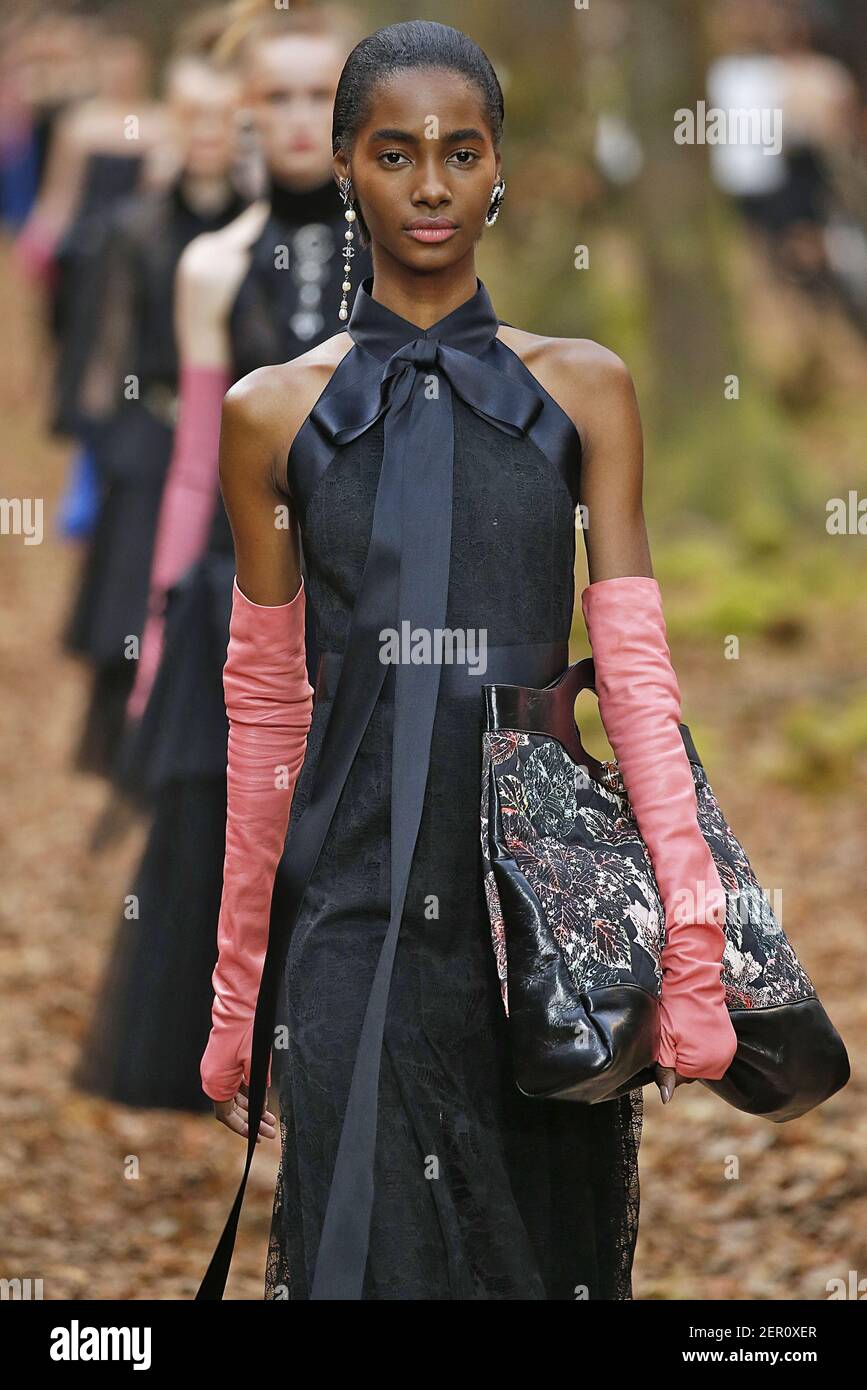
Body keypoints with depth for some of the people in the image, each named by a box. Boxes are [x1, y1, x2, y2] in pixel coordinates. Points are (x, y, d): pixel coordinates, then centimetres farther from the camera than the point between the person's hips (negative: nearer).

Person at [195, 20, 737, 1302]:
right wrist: (237, 992, 10)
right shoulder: (274, 413, 6)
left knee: (555, 1239, 7)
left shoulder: (581, 389, 7)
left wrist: (692, 937, -11)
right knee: (373, 1248, -3)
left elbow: (635, 666, 0)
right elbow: (264, 713, 9)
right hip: (355, 900, -1)